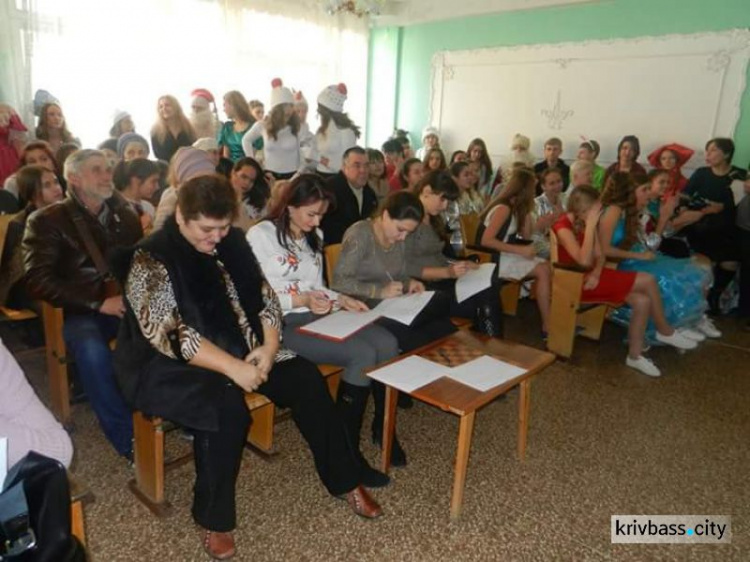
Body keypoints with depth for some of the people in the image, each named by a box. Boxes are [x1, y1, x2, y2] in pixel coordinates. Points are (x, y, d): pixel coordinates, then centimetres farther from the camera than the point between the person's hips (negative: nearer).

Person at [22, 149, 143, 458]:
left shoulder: (125, 216, 16)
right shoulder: (47, 221, 4)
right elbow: (39, 281, -6)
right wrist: (99, 304, -16)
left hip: (128, 305, 3)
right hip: (80, 311, -3)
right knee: (92, 350, -36)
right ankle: (128, 438, -20)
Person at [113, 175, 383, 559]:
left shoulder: (232, 243, 2)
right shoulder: (149, 260, -16)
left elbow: (263, 297, 5)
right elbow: (171, 335, -24)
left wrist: (269, 346, -13)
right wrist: (232, 368, -30)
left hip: (238, 350, 6)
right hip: (167, 365, -6)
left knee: (305, 378, -12)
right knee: (226, 405, -34)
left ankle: (344, 482, 5)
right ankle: (213, 520, -10)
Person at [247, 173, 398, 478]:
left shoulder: (315, 236, 19)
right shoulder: (261, 235, -4)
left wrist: (341, 299, 2)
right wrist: (301, 300, -22)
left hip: (318, 316, 7)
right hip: (283, 324, -7)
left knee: (387, 344, -18)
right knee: (362, 355, -27)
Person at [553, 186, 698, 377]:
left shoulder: (585, 224, 7)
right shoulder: (563, 227, -19)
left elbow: (599, 256, 6)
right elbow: (584, 261, -29)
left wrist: (596, 274, -16)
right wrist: (591, 226, -27)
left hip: (591, 276, 8)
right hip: (578, 281, -8)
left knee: (642, 301, -11)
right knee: (648, 281, -14)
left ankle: (635, 356, 4)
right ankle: (665, 331, 7)